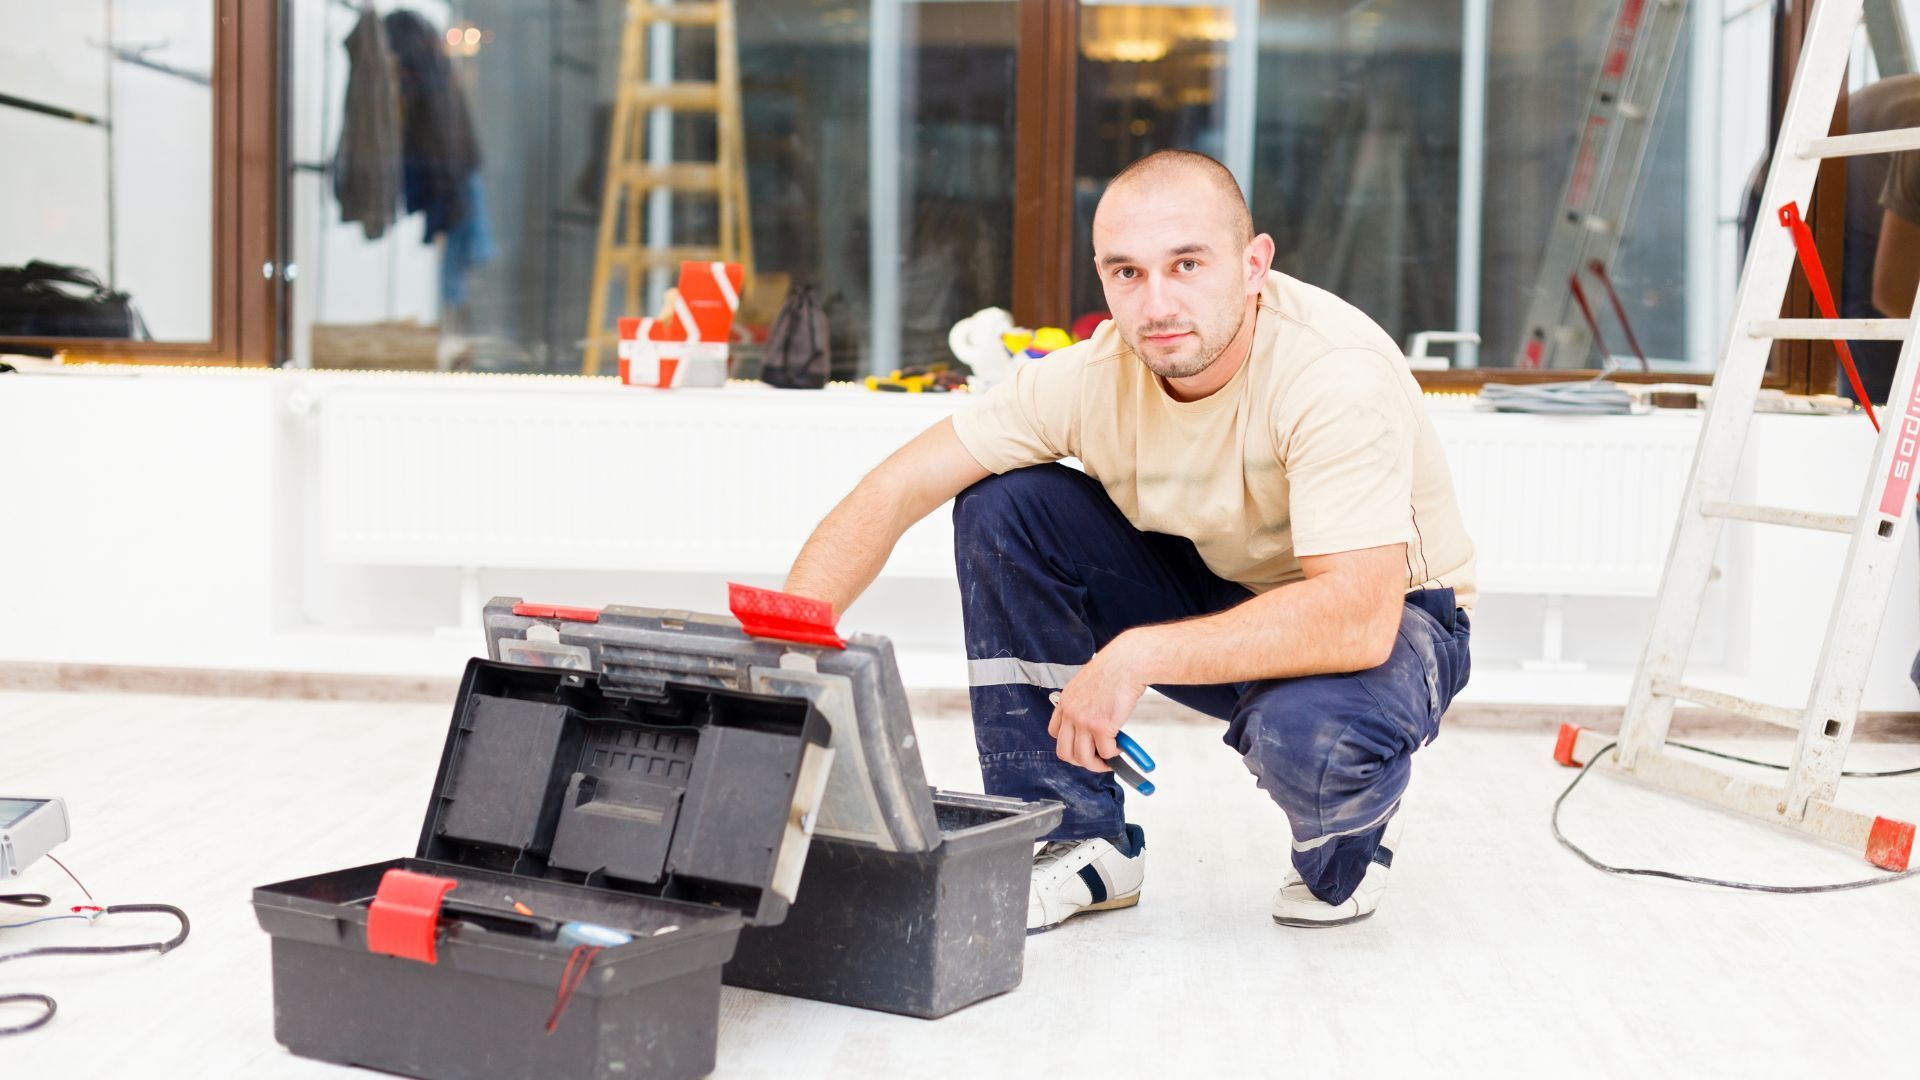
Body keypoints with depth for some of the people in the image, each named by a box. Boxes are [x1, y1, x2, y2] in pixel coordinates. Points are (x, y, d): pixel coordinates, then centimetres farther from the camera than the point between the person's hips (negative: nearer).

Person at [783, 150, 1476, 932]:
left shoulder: (1337, 373, -32)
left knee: (1309, 733, -40)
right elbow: (895, 493, -15)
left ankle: (1349, 845, 2)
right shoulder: (1093, 375, -18)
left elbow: (1358, 619, -39)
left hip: (1393, 618, -5)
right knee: (999, 507, -15)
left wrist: (1136, 655, -39)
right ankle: (1081, 844, -4)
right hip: (1218, 592, 5)